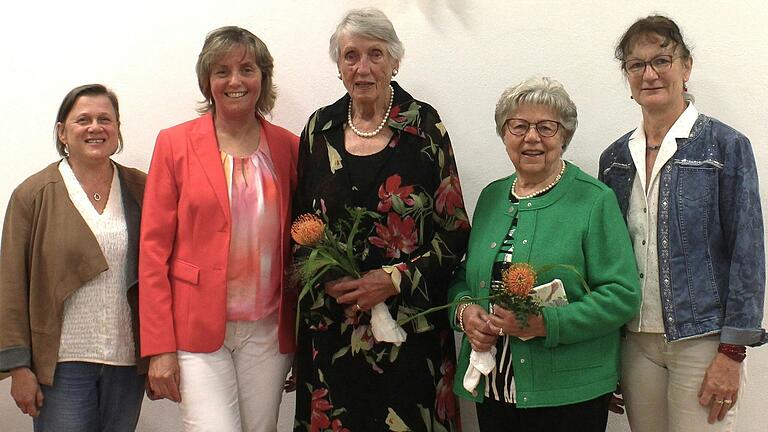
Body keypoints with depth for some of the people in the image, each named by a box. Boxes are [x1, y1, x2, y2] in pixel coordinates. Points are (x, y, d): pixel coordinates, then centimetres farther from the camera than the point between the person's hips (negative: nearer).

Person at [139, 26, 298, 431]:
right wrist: (159, 347, -8)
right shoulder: (174, 144, -1)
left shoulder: (288, 147, 5)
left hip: (268, 331, 3)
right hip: (197, 327, -2)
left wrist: (304, 336, 6)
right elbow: (154, 249, -3)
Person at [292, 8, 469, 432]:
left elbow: (455, 230, -4)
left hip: (409, 321, -2)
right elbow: (300, 221, 12)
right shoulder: (320, 129, 6)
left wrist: (395, 280, -14)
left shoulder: (425, 127, -3)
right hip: (330, 322, 3)